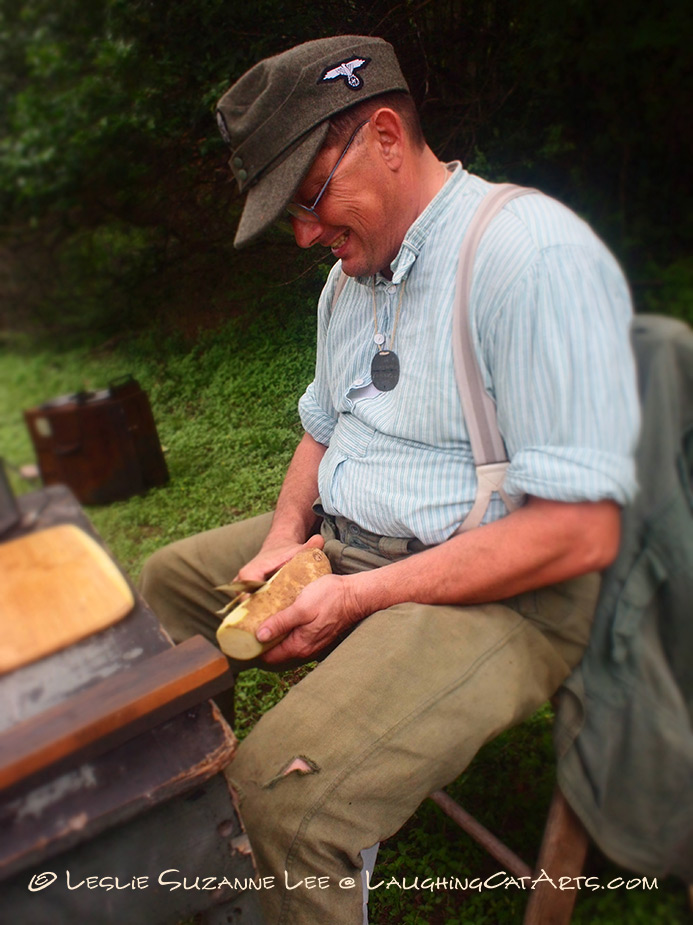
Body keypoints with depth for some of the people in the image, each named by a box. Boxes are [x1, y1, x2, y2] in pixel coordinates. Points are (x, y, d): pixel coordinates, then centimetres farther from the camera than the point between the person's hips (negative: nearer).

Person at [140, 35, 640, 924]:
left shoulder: (536, 257, -19)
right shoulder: (349, 273, 9)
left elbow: (580, 532, -24)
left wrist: (356, 598, -21)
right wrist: (287, 535, 0)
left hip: (497, 590, -8)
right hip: (337, 542, 9)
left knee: (285, 790, -27)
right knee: (167, 581, 14)